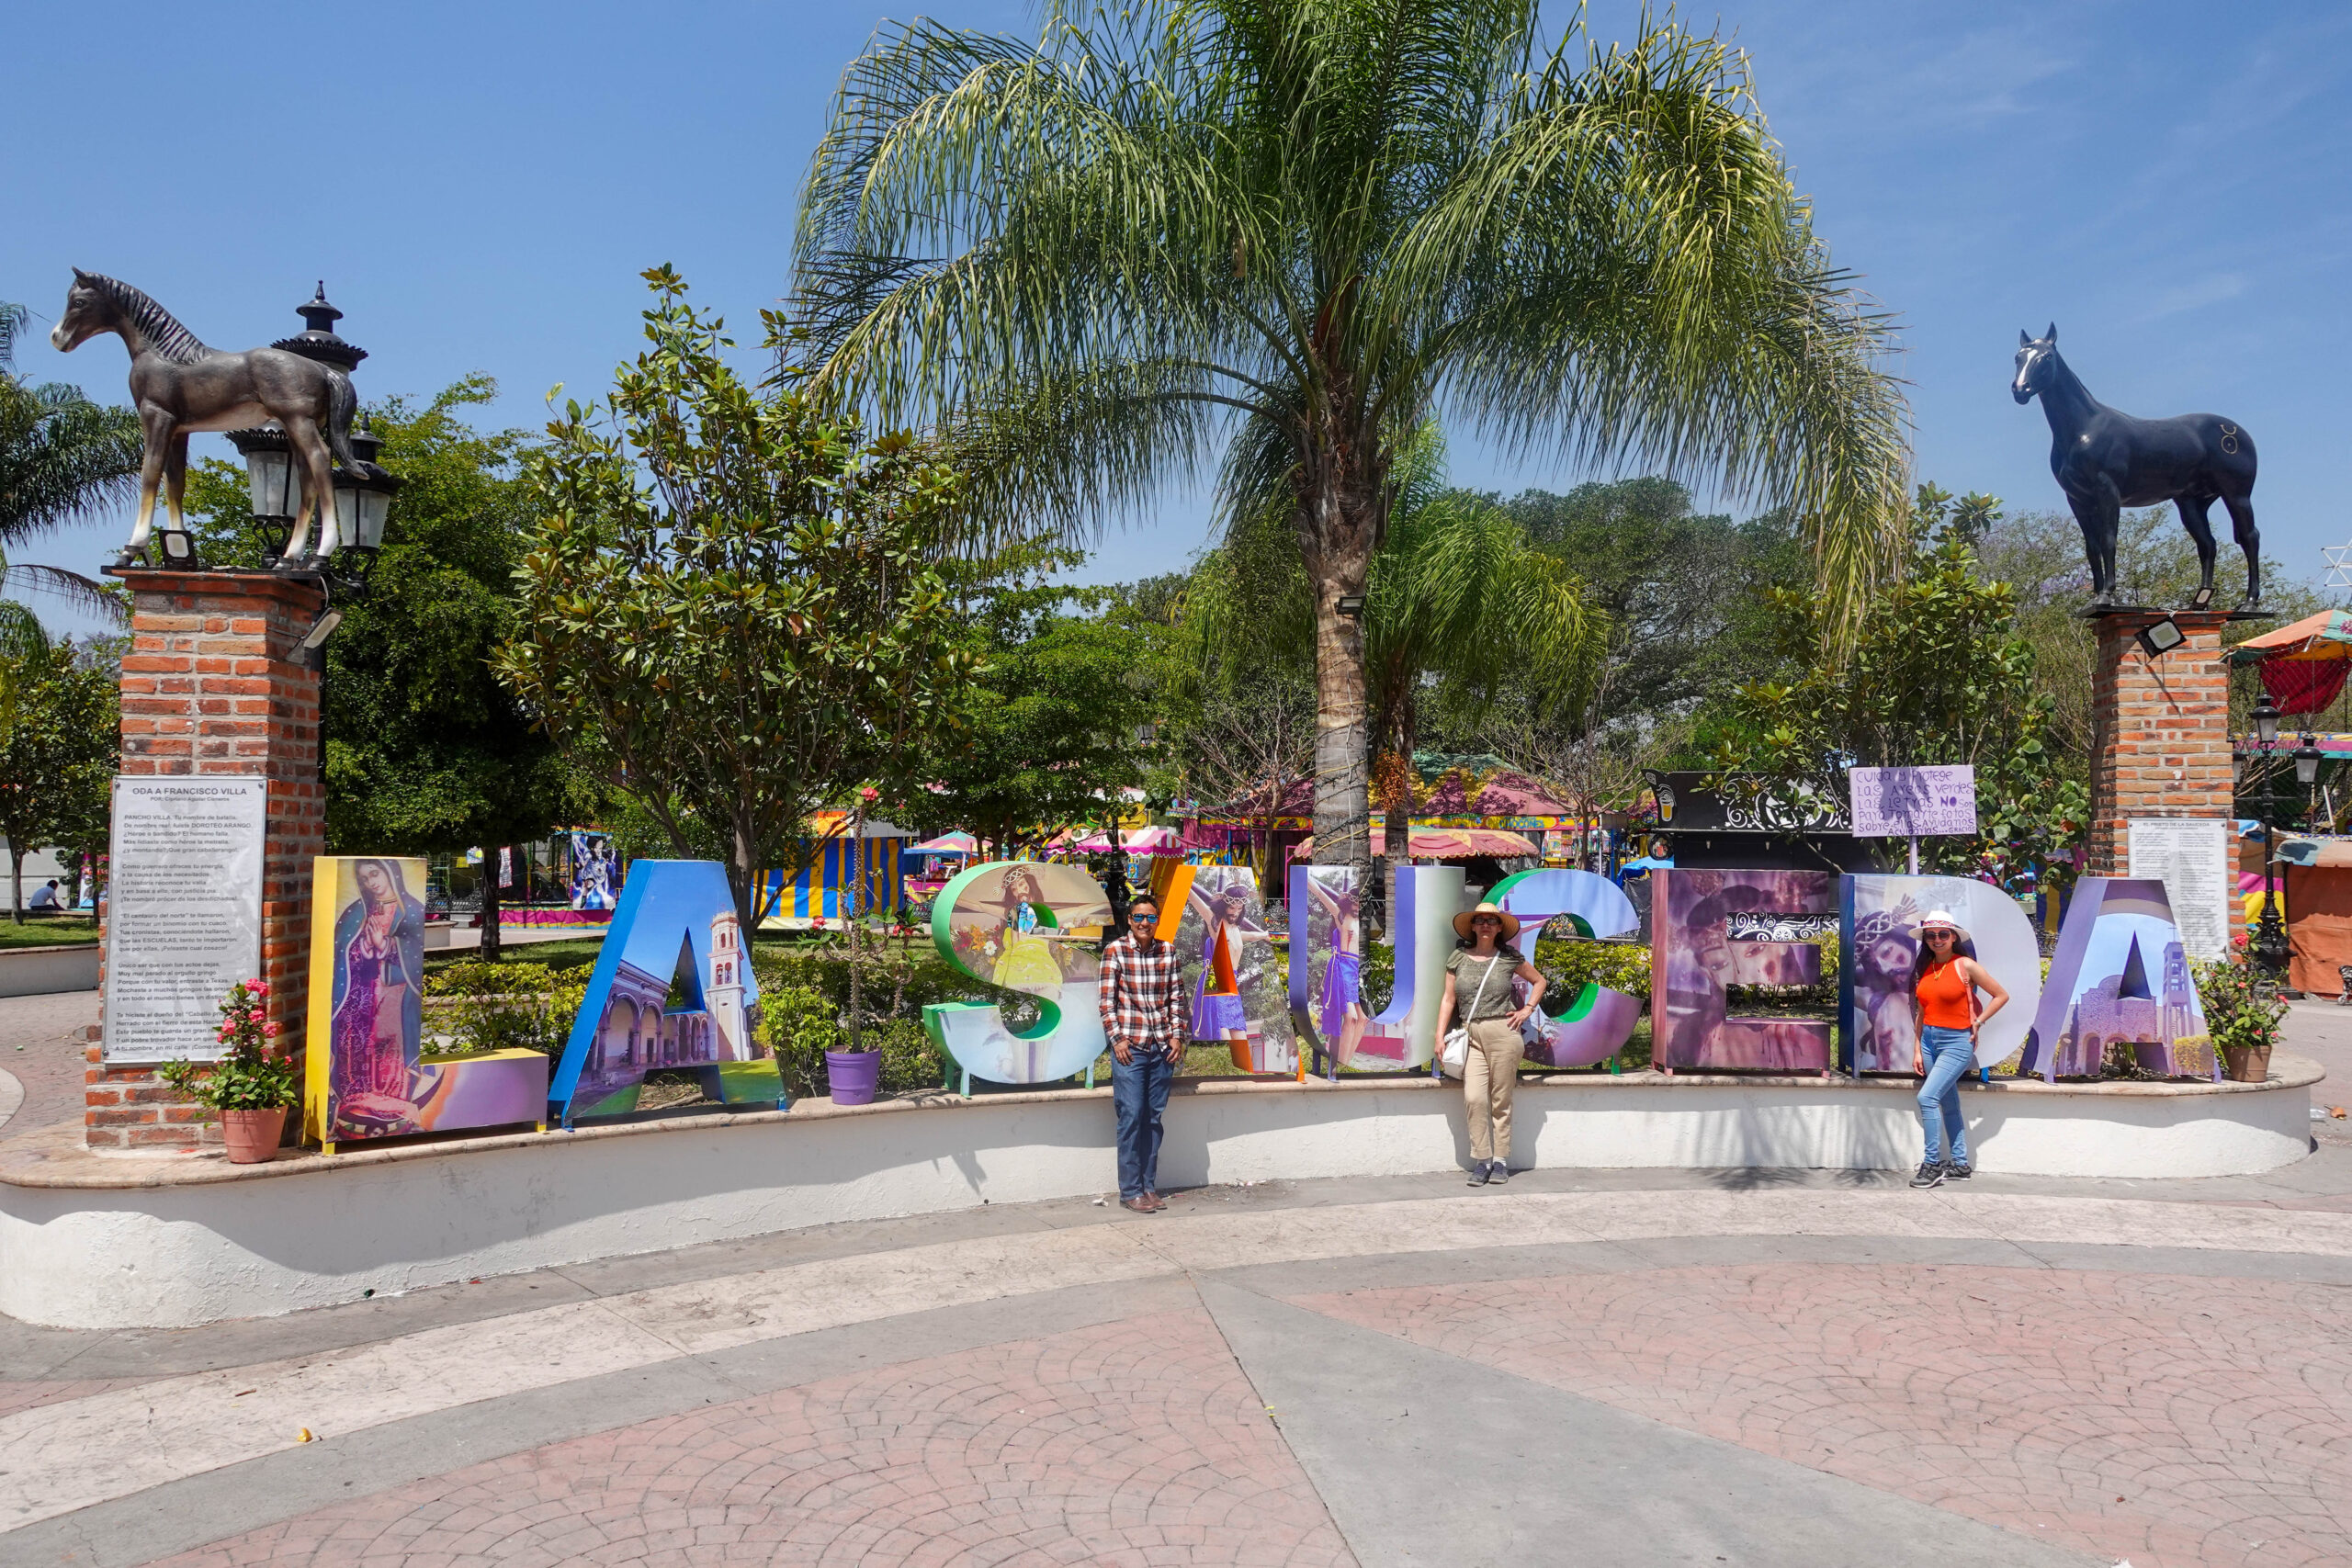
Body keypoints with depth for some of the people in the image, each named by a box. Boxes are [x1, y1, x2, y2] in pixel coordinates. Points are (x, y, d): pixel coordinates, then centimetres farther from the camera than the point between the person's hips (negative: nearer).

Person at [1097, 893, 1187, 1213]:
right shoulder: (1115, 950, -4)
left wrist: (1177, 1036, 3)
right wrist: (1117, 1038, -10)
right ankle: (1130, 1191, 3)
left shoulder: (1168, 951, 6)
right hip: (1129, 1047, -4)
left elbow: (1177, 997, 10)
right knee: (1132, 1117, -4)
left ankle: (1149, 1186, 18)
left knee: (1154, 1118, 9)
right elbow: (1107, 999, -5)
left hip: (1163, 1048, 4)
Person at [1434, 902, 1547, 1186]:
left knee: (1500, 1101, 2)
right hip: (1471, 1037, 1)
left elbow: (1539, 981, 20)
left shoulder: (1509, 957, 5)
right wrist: (1439, 1036, 3)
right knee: (1474, 1098, -11)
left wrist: (1528, 1009, 7)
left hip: (1503, 1034, -1)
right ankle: (1481, 1161, -1)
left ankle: (1501, 1161, 12)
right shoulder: (1458, 957, 7)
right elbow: (1448, 998, 8)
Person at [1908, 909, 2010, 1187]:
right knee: (1948, 1105, 11)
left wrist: (1978, 1023, -5)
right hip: (1929, 1040, 6)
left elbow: (2002, 996, -2)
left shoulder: (1966, 966, -8)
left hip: (1956, 1042, -6)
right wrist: (1917, 1049, 8)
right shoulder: (1926, 968, 8)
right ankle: (1961, 1165, 20)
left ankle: (1932, 1165, -10)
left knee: (1927, 1097, -17)